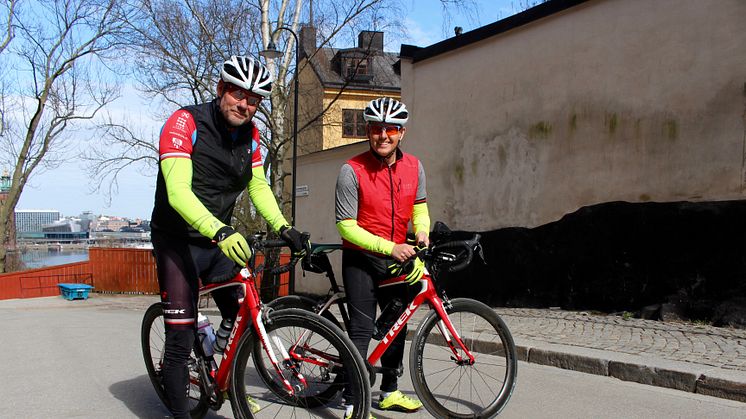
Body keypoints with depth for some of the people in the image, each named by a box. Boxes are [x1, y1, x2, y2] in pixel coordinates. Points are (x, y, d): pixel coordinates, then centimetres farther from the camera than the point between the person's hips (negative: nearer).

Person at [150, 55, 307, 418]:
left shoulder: (250, 134, 0)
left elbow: (258, 186, 7)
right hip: (178, 241, -6)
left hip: (222, 239, 6)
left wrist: (283, 227, -8)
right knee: (181, 337, -8)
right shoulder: (185, 122, -19)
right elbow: (178, 191, -31)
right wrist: (220, 231, -45)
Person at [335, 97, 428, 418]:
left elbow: (419, 207, 14)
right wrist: (390, 247, -22)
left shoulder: (414, 167, -1)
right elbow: (346, 225, -17)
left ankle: (390, 392, 30)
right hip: (361, 259, -5)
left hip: (398, 259, 6)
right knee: (362, 328, -9)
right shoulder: (352, 170, -16)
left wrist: (422, 232, -7)